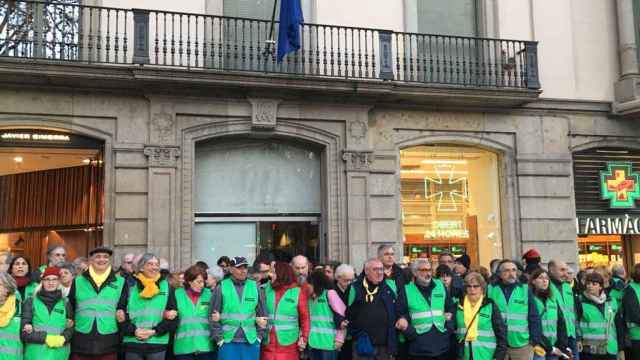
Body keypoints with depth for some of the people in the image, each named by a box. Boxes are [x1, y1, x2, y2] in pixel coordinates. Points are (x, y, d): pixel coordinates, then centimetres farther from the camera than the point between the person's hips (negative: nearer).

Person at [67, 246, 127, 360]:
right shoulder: (78, 281, 10)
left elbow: (124, 306, 10)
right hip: (81, 342, 0)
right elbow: (70, 307, 13)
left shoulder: (120, 282, 9)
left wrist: (122, 314, -8)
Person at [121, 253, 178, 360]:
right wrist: (133, 330, -12)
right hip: (132, 343, 0)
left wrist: (154, 331, -9)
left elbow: (173, 315, 3)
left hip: (157, 343, 0)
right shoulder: (131, 287, 6)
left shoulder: (166, 287, 8)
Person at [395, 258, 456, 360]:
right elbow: (400, 315, 3)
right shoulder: (406, 290, 0)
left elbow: (451, 308, 18)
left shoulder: (440, 286, 11)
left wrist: (449, 327, 6)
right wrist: (410, 332, -9)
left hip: (442, 345, 3)